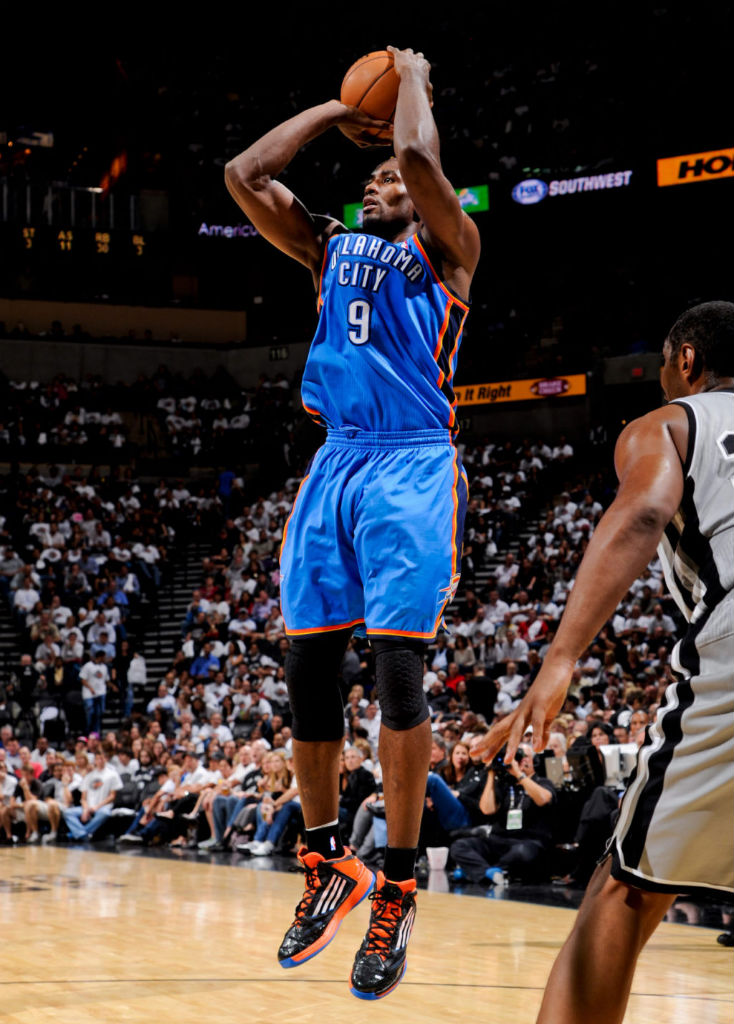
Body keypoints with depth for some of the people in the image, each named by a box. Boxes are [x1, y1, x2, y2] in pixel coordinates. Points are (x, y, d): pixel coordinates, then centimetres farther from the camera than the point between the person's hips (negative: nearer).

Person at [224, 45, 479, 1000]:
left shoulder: (445, 250, 8)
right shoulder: (331, 250, 22)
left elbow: (419, 159, -11)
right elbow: (245, 175, 13)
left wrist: (413, 77, 6)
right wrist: (332, 112, 19)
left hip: (413, 466, -5)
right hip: (335, 463, 5)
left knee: (398, 670, -12)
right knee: (308, 671, 2)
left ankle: (397, 890, -6)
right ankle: (328, 865, 15)